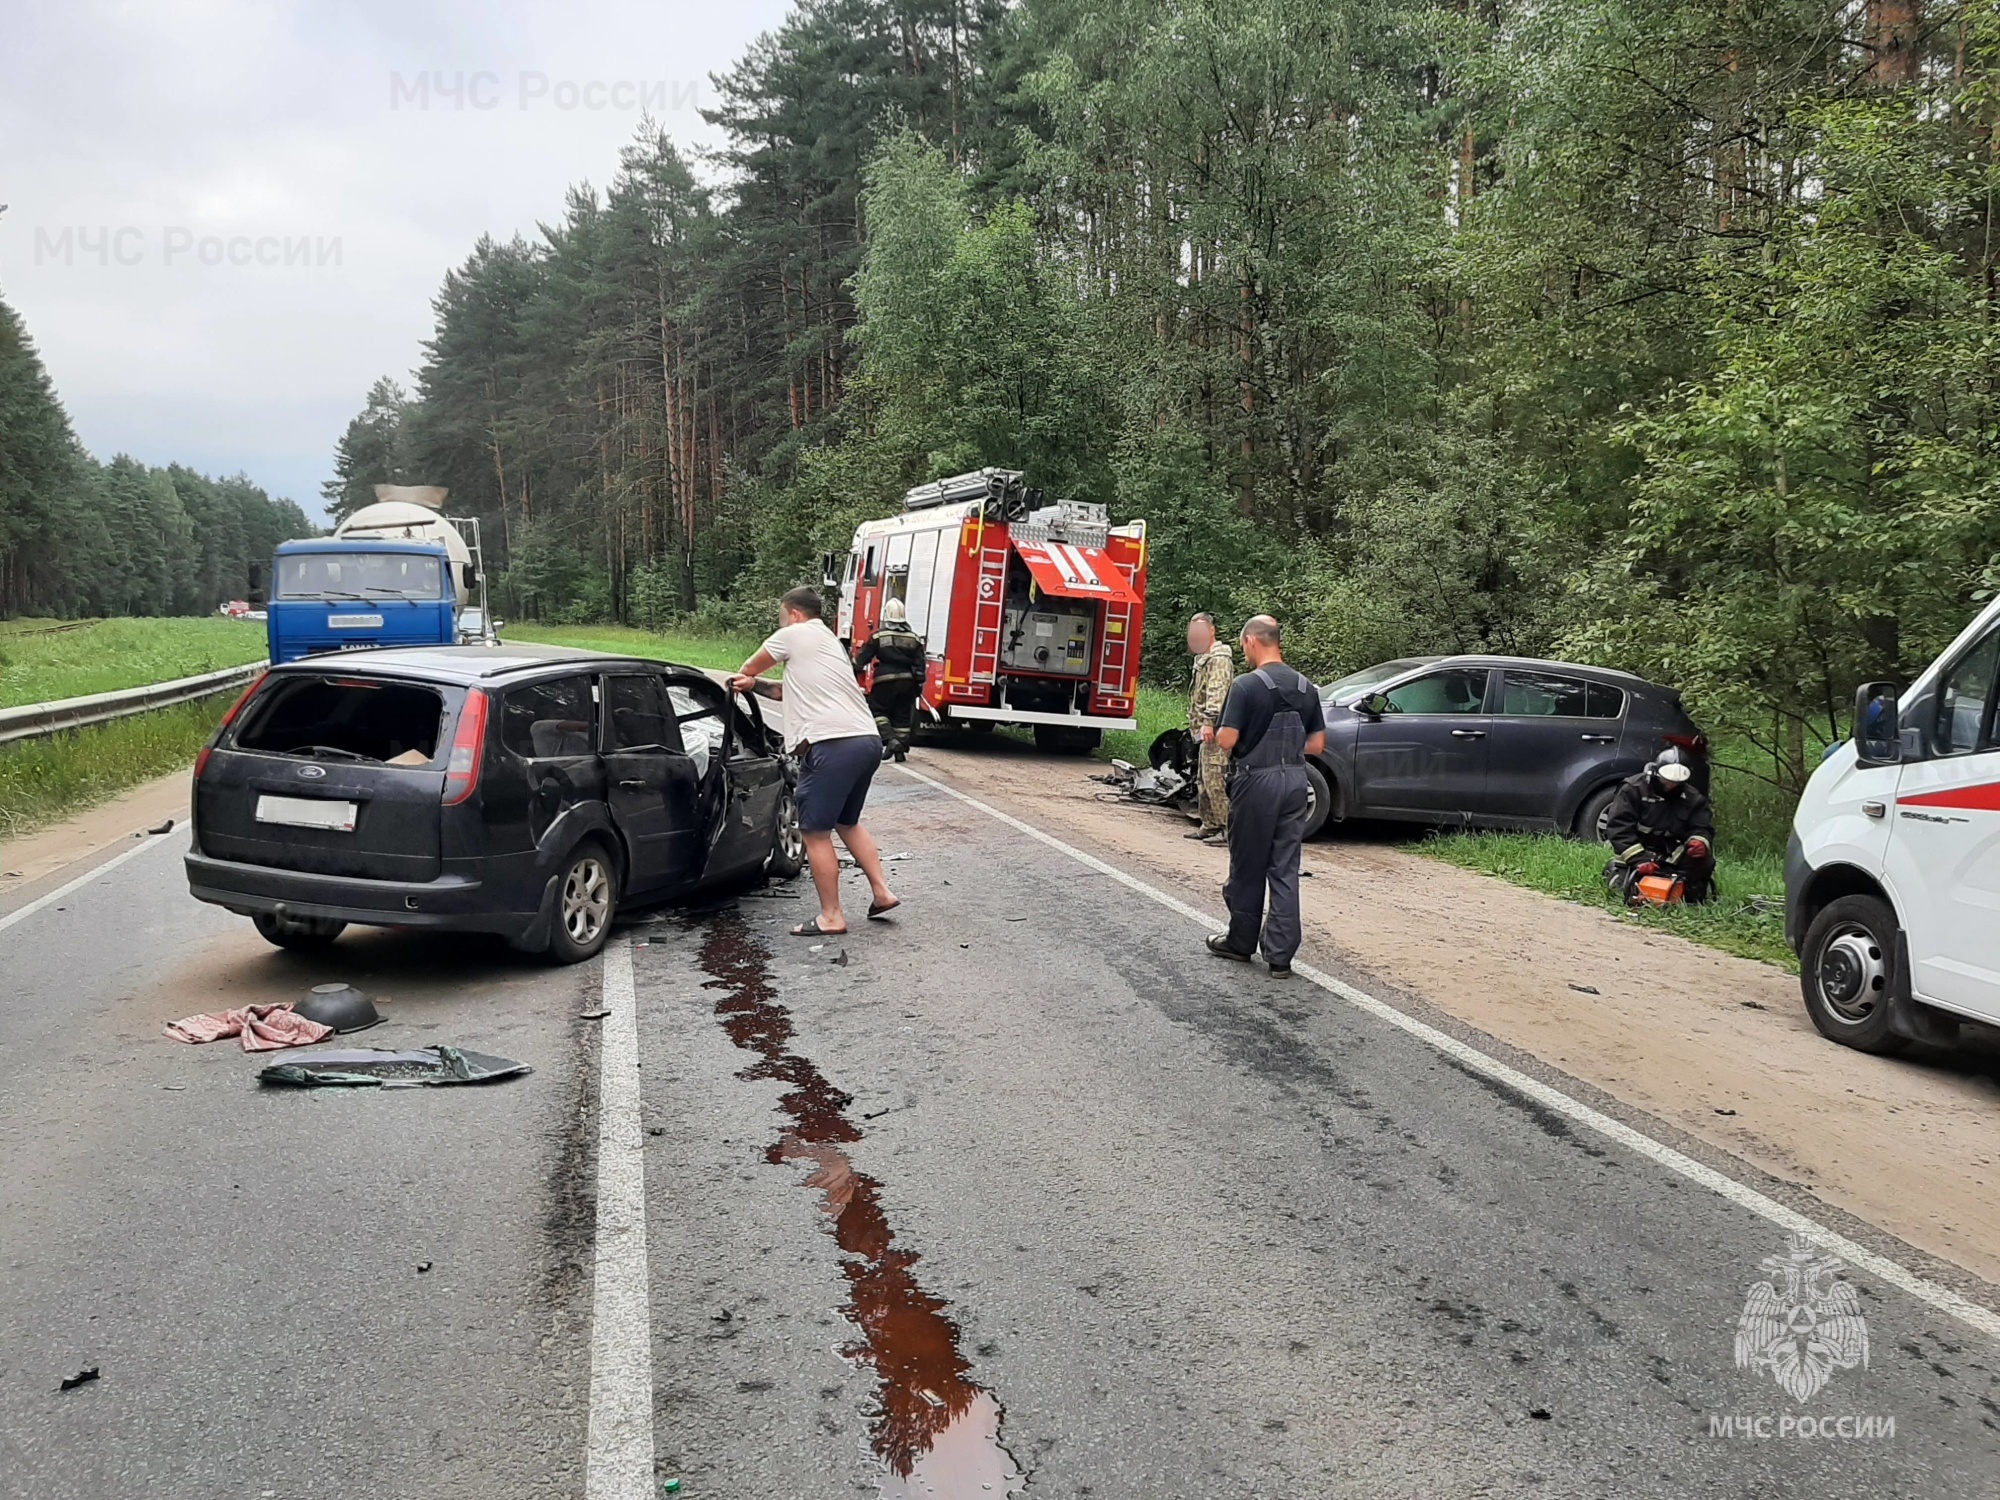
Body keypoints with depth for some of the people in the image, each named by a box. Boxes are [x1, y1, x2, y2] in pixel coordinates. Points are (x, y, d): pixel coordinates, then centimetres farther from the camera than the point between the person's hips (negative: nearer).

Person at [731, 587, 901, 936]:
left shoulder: (794, 635, 4)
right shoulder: (829, 642, 29)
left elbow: (750, 667, 19)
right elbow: (792, 691, 30)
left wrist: (742, 677, 41)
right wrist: (753, 685, 18)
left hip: (833, 745, -9)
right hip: (868, 740, 9)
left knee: (815, 833, 0)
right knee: (847, 822, 26)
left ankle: (831, 917, 4)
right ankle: (881, 892, 22)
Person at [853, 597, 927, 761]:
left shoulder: (878, 636, -5)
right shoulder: (914, 638, 6)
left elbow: (862, 657, -3)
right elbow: (920, 663, 6)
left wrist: (853, 673, 9)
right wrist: (919, 683, 12)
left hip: (885, 680, -4)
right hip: (907, 681, 4)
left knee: (878, 710, 7)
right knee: (903, 715, 9)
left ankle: (889, 739, -14)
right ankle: (901, 749, 7)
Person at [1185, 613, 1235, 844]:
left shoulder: (1220, 658, -9)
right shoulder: (1204, 658, 22)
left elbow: (1217, 691, -22)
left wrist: (1208, 721, -31)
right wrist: (1196, 724, 20)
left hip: (1215, 730, -11)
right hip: (1205, 731, 11)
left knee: (1214, 781, -14)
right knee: (1204, 782, 13)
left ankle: (1227, 829, -13)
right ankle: (1209, 825, 20)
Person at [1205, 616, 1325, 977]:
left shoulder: (1246, 685, -13)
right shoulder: (1305, 688, 6)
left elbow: (1226, 740, -16)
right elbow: (1316, 744, 8)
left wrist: (1217, 732, 6)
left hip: (1258, 781, -5)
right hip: (1295, 781, 5)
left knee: (1248, 867, 9)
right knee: (1285, 870, 7)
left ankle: (1241, 942, 23)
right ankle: (1280, 954, 6)